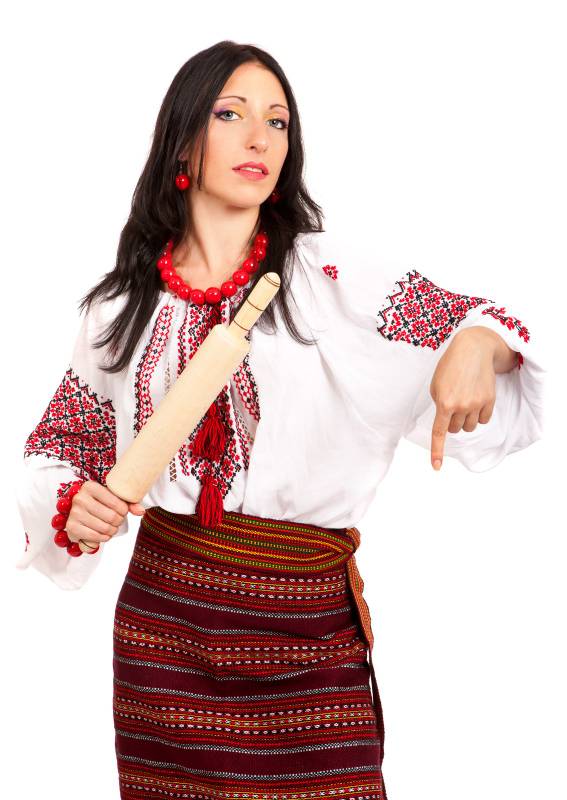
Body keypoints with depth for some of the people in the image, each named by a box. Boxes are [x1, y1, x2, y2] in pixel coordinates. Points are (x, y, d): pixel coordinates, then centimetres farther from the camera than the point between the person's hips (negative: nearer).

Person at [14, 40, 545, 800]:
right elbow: (60, 440, 14)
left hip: (310, 624, -2)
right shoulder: (122, 306, 5)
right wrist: (72, 504, -7)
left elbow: (476, 321, 1)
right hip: (164, 618, 2)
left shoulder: (333, 272, -2)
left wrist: (475, 343, -22)